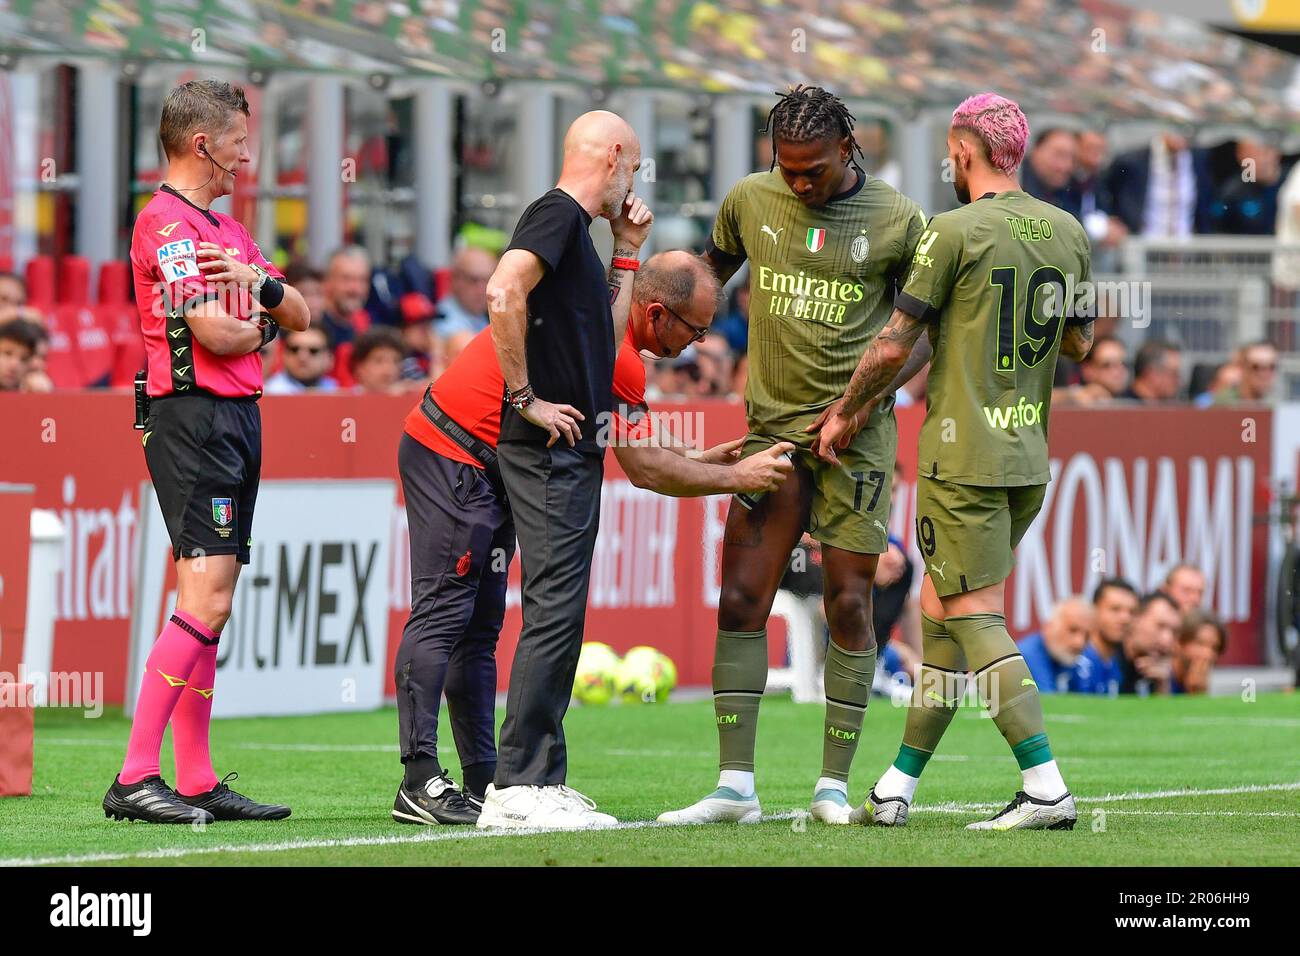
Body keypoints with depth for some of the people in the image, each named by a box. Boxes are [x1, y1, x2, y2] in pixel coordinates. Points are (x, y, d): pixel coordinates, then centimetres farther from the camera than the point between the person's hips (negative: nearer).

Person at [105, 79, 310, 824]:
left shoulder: (228, 230, 20)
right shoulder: (167, 224, -11)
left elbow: (299, 315, 17)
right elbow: (212, 332, -19)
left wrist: (260, 281, -4)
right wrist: (261, 327, 2)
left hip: (237, 418, 10)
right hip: (194, 418, -10)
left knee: (210, 605, 9)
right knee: (207, 599, -16)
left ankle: (198, 782, 10)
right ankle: (135, 779, -17)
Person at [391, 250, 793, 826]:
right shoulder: (616, 356, -21)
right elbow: (644, 470, -15)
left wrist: (700, 459, 12)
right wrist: (736, 478, -9)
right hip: (454, 458, -11)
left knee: (479, 626, 8)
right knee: (444, 612, -13)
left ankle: (483, 780, 9)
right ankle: (420, 782, -16)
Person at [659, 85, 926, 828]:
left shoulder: (898, 220, -4)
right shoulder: (750, 202, 3)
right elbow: (708, 275, 22)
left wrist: (869, 396, -8)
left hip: (855, 435, -2)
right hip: (772, 427, 2)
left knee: (849, 604, -2)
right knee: (741, 599, -5)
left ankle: (834, 785, 7)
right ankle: (736, 785, -3)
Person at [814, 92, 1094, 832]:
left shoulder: (956, 232, -11)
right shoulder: (1068, 232, 7)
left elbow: (893, 348, -8)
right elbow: (1080, 345, 17)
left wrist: (846, 412, 6)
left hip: (964, 458, -7)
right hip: (1030, 458, 7)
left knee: (978, 622, -6)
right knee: (943, 616, 14)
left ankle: (1047, 789, -15)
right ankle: (898, 787, 18)